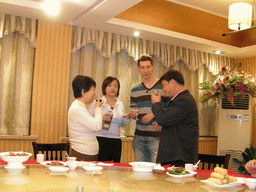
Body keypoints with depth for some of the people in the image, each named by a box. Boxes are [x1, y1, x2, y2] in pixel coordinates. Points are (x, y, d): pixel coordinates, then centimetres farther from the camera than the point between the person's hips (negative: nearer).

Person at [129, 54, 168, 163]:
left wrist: (154, 114, -13)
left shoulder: (163, 87, 1)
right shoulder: (135, 91, 14)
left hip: (157, 136, -4)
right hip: (139, 136, 4)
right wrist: (132, 114, -4)